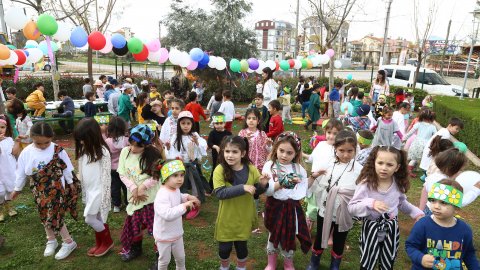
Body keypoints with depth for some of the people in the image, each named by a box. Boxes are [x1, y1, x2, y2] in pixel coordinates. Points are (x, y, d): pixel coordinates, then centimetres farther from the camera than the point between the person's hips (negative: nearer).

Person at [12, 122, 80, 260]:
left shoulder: (58, 151, -16)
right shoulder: (26, 153, -8)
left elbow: (67, 169, -4)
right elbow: (21, 172, 4)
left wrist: (71, 183, 4)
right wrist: (17, 188, 14)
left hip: (56, 189, -4)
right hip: (39, 191, 4)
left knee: (55, 217, -5)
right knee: (45, 216, 16)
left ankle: (69, 243, 12)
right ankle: (51, 241, 36)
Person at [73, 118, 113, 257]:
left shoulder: (102, 152, -20)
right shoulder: (83, 150, 2)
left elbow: (106, 176, -17)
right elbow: (81, 172, 11)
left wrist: (104, 196, -15)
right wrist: (82, 190, 14)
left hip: (98, 190, -7)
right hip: (88, 190, 7)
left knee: (90, 218, -3)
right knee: (97, 218, 16)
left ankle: (108, 241, 18)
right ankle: (99, 243, 33)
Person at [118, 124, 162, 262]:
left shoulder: (153, 155, -14)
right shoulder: (125, 151, -4)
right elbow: (122, 174, -2)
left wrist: (143, 186, -18)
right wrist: (134, 189, -14)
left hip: (152, 197, -4)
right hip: (134, 197, 4)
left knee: (156, 227, 3)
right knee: (134, 224, 19)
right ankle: (135, 248, 44)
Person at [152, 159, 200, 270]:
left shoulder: (175, 189, -5)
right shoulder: (162, 194, -33)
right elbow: (167, 214, -45)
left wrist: (188, 197, 1)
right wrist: (184, 205, -44)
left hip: (177, 233, 8)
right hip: (164, 235, -7)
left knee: (180, 257, 25)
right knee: (164, 260, 16)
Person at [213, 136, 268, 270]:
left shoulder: (251, 169, -10)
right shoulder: (220, 170, -17)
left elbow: (257, 192, 0)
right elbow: (219, 193, -27)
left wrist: (262, 185, -22)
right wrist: (242, 188, -34)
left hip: (244, 217, 1)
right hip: (226, 218, -1)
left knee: (241, 246, 17)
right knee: (225, 247, 14)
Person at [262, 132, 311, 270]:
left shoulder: (299, 169, -6)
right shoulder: (269, 166, -9)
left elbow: (300, 194, -12)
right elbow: (267, 191, -18)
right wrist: (281, 183, -31)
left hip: (291, 209, 1)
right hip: (274, 207, 0)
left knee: (289, 237, 16)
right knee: (273, 236, 18)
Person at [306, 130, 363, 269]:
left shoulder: (359, 169, -13)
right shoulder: (327, 165, -9)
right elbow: (312, 187, -5)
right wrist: (314, 176, -23)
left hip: (344, 214, -1)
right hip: (325, 211, 1)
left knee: (339, 243, 19)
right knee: (320, 239, 20)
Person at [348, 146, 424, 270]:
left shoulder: (398, 184, -5)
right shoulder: (366, 183, -20)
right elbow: (352, 207, -22)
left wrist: (416, 212, 6)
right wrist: (371, 204, -35)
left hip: (391, 228, 4)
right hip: (371, 228, -4)